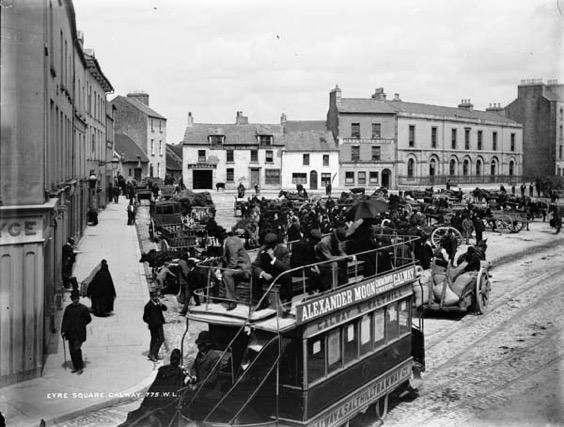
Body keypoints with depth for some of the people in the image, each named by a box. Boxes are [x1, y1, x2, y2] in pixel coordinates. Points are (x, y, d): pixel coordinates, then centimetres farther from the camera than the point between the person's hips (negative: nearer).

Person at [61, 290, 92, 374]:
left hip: (79, 333, -4)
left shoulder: (83, 308, -3)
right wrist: (63, 330, -1)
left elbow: (89, 319, 7)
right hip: (70, 333, 4)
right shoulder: (68, 308, 9)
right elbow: (64, 320, 7)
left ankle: (80, 368, -1)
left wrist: (81, 325, 6)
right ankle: (75, 367, 21)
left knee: (77, 349, -12)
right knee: (72, 351, 8)